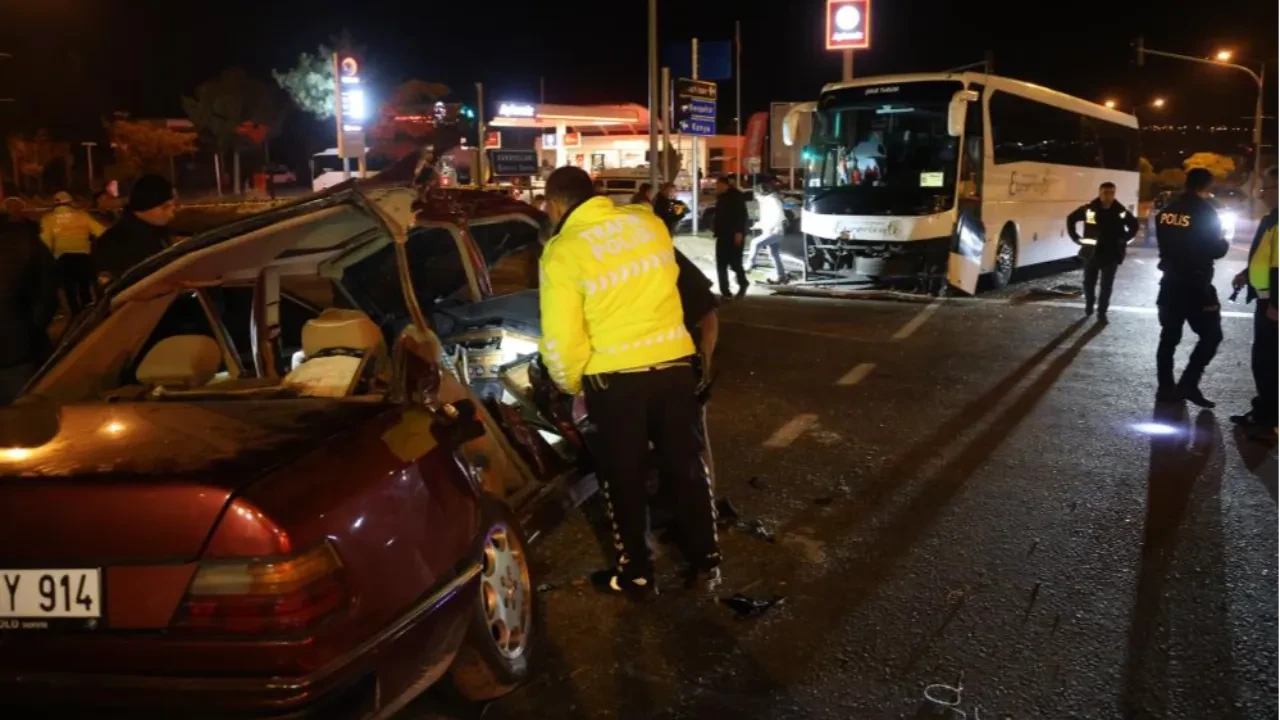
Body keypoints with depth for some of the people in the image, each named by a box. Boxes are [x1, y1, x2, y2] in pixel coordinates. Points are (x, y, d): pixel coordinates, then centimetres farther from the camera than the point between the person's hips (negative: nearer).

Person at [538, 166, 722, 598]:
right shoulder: (648, 223, 3)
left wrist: (570, 386, 5)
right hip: (674, 362, 4)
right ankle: (706, 565, 26)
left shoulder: (563, 252, -12)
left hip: (614, 377, -4)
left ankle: (636, 574, 25)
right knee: (684, 466, 16)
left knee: (624, 477, 13)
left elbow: (561, 340, -12)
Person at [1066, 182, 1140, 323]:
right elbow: (1071, 219, 4)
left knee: (1107, 286, 4)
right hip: (1091, 253, 0)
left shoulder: (1121, 212, -8)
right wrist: (1076, 237, 0)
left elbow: (1134, 224, 9)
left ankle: (1102, 313, 15)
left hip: (1111, 255, 0)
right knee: (1089, 283, 12)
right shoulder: (1089, 209, -10)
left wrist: (1125, 239, 0)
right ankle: (1088, 306, 34)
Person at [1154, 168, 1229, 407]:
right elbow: (1216, 250, -8)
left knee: (1169, 336, 11)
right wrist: (1224, 242, 11)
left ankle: (1166, 388, 13)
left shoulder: (1167, 211, 4)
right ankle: (1188, 384, -4)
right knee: (1211, 334, 5)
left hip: (1171, 281, 6)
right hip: (1196, 285, -6)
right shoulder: (1206, 212, -13)